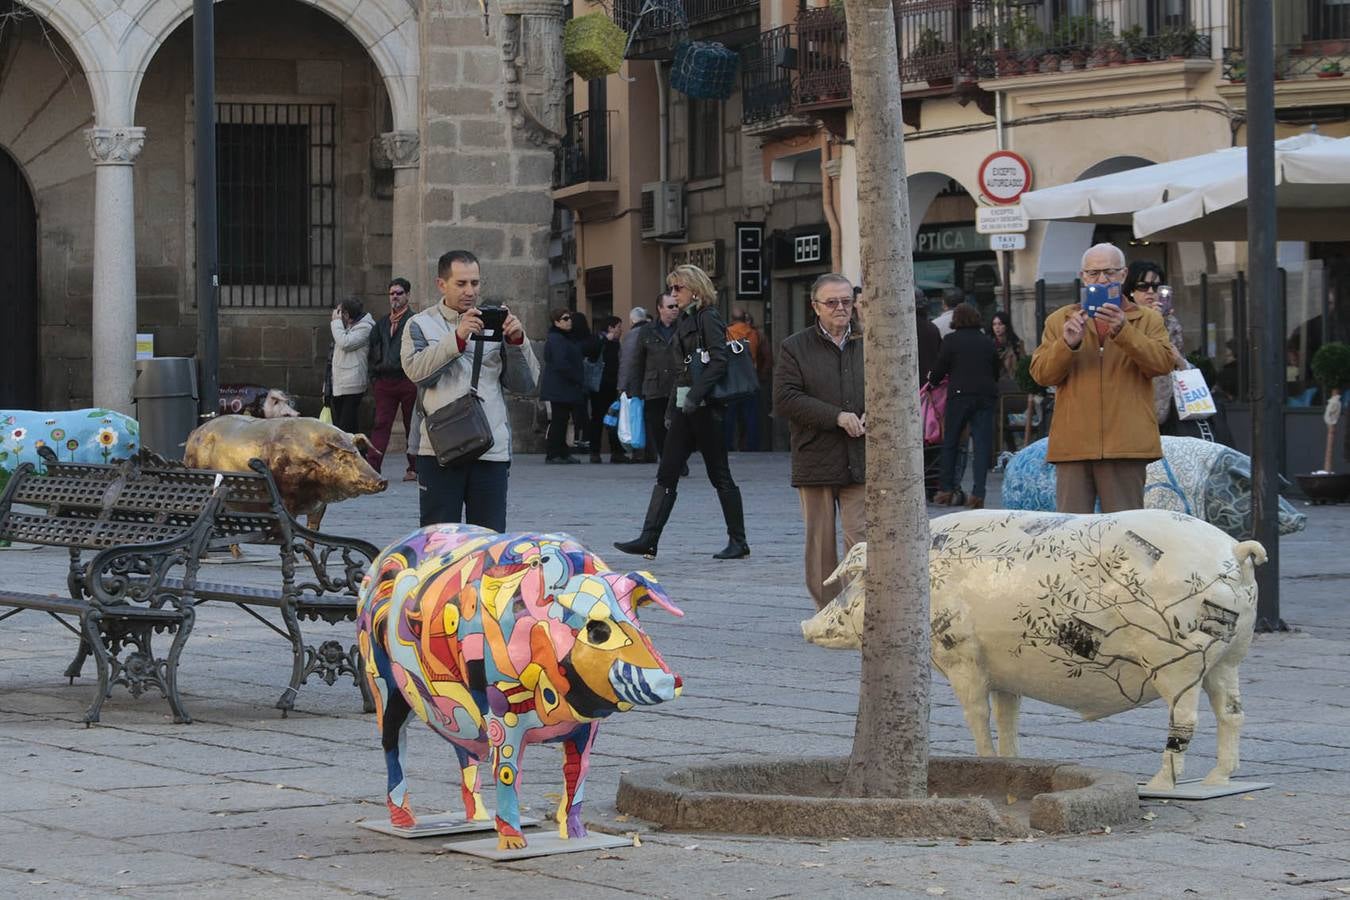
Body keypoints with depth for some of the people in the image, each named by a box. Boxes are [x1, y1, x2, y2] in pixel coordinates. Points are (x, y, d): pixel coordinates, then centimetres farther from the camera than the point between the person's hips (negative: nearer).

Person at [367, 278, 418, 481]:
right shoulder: (382, 323, 15)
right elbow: (373, 350, 19)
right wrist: (374, 376, 10)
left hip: (408, 379, -4)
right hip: (384, 380, 4)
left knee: (412, 426, 5)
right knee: (381, 424, -5)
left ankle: (414, 468, 12)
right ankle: (373, 467, -11)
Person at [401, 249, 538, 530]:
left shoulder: (494, 323, 14)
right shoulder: (421, 325, 10)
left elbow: (526, 384, 10)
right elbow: (416, 370, -10)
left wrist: (517, 341, -7)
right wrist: (458, 337, -19)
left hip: (492, 451, 2)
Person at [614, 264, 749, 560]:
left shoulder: (708, 318, -9)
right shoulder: (685, 320, 16)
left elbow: (719, 361, -20)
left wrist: (694, 395, -26)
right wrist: (673, 407, 17)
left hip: (706, 406, -9)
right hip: (685, 407, 9)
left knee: (719, 475, -1)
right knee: (666, 474, 3)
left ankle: (738, 542, 7)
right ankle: (648, 539, 0)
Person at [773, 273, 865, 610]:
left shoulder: (867, 345, 11)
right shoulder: (795, 348, 3)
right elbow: (784, 399, -8)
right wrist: (837, 416, -14)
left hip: (861, 462, 1)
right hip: (816, 462, -1)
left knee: (861, 540, -8)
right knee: (820, 544, 6)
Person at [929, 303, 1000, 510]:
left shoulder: (951, 340, -2)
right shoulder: (988, 341, 10)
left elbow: (939, 369, 1)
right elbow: (996, 371, 18)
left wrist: (932, 381, 22)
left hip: (961, 394, -3)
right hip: (987, 396, 3)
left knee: (950, 441, 9)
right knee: (983, 443, 0)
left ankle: (946, 489, 9)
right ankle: (978, 494, -7)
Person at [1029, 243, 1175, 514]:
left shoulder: (1148, 320, 12)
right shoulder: (1059, 321, 16)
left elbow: (1163, 363, -5)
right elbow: (1040, 374, 7)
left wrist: (1122, 331, -18)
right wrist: (1067, 344, -12)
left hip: (1126, 446, -1)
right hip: (1073, 445, 1)